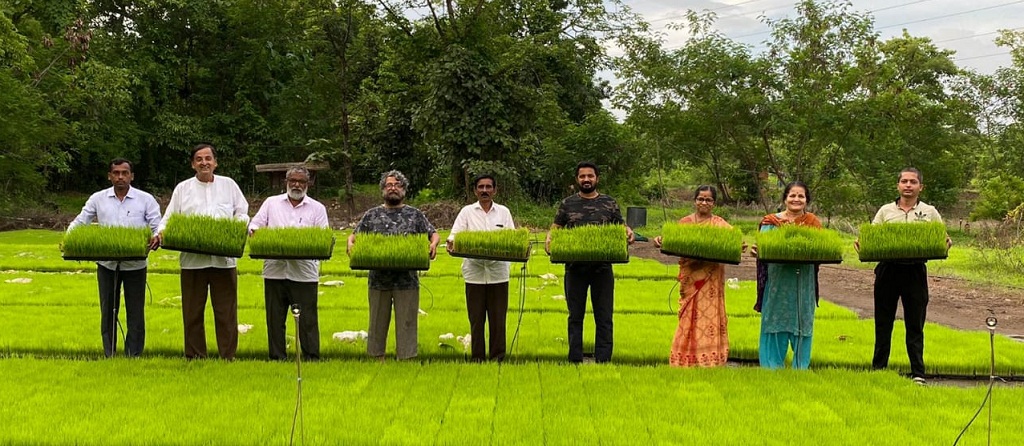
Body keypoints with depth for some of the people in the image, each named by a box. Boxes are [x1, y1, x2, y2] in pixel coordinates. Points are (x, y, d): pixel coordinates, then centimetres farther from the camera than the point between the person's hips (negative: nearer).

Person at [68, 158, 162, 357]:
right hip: (107, 264, 2)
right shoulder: (97, 199, 6)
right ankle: (109, 356, 17)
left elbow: (158, 225, -3)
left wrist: (156, 237, -26)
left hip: (135, 265, -2)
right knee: (108, 311, 9)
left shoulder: (145, 200, 0)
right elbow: (80, 222, 7)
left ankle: (133, 356, 11)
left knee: (135, 313, 3)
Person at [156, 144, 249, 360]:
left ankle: (228, 356, 8)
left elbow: (242, 214, 15)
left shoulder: (228, 185, 13)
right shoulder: (183, 188, 12)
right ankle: (194, 356, 13)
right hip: (193, 259, 0)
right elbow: (169, 218, 8)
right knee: (192, 311, 5)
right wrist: (162, 232, -12)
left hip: (224, 258, 0)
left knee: (226, 311, 1)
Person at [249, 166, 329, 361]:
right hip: (275, 270, 2)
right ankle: (277, 358, 15)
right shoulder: (271, 203, 15)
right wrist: (254, 230, -14)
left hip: (304, 273, -2)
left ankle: (311, 358, 5)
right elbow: (255, 224, 10)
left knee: (307, 319, -1)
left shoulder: (317, 208, 10)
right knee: (275, 318, 7)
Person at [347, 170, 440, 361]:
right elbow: (355, 235, 11)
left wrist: (434, 244, -14)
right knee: (377, 323, 8)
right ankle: (378, 360, 17)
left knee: (406, 323, 0)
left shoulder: (415, 215, 7)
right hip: (378, 280, 1)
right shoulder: (372, 215, 9)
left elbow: (434, 234, 7)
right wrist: (350, 243, -11)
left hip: (407, 281, -1)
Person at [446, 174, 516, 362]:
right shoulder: (467, 212, 8)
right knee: (476, 317, 3)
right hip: (474, 272, 0)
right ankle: (477, 356, 11)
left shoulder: (503, 212, 11)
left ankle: (497, 356, 11)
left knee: (498, 316, 2)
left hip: (498, 271, 0)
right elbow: (455, 235, 1)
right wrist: (451, 243, -22)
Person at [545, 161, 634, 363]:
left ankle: (603, 360, 5)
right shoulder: (568, 204, 8)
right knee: (575, 317, 7)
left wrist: (628, 233, -13)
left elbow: (621, 227, 9)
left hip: (602, 268, 0)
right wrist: (550, 238, -12)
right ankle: (575, 361, 14)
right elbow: (556, 228, 9)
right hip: (575, 268, 0)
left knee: (604, 317, 0)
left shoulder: (609, 203, 8)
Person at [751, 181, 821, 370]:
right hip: (777, 282, -1)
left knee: (803, 324, 6)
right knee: (775, 326, 2)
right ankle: (772, 367, 11)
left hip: (803, 285, 2)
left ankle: (801, 368, 16)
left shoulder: (813, 223, 9)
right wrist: (755, 250, -25)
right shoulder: (771, 222, 4)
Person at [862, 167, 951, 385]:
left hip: (915, 271, -1)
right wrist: (862, 244, -15)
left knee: (915, 325, 2)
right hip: (888, 269, 1)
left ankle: (918, 373, 7)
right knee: (883, 323, 7)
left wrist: (947, 243, -15)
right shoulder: (885, 211, 10)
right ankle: (878, 368, 15)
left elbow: (943, 240, 8)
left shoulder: (930, 213, 9)